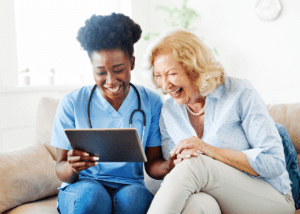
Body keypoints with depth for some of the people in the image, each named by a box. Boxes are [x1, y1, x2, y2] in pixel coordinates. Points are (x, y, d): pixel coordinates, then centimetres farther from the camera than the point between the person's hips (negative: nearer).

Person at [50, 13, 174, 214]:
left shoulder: (151, 102, 1)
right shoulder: (72, 103, -2)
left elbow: (152, 163, 2)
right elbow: (61, 169, -1)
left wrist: (170, 166, -22)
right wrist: (72, 168, -26)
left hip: (130, 187, 1)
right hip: (82, 188, 0)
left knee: (133, 196, -34)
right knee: (91, 194, -35)